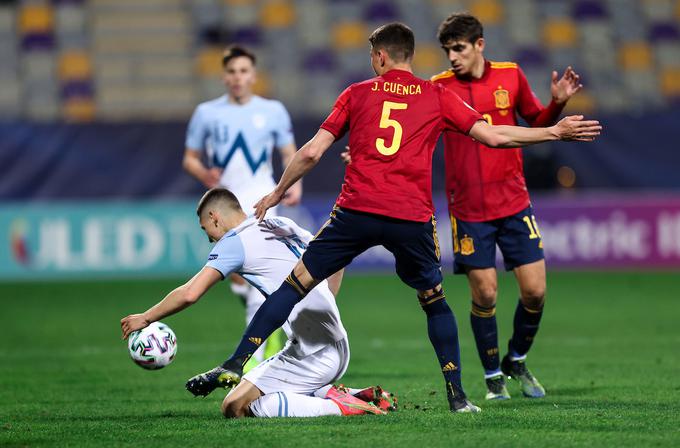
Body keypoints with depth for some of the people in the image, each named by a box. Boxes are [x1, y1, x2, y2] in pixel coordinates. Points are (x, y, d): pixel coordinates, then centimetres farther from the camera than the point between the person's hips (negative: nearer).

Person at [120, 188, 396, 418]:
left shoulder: (235, 242, -4)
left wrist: (146, 318, 5)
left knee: (234, 408, -9)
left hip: (311, 354, -8)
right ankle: (363, 397, 6)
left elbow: (190, 294, -10)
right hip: (339, 350, 8)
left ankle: (336, 405, -16)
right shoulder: (283, 225, 18)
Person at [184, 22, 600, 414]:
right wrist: (556, 132, 16)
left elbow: (311, 153, 9)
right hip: (413, 218, 1)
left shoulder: (356, 94, 12)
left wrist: (276, 194, 22)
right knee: (435, 302, 20)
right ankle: (457, 395, 14)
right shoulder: (437, 97, 11)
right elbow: (493, 135, 6)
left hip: (356, 211, -1)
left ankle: (237, 364, -4)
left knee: (297, 283, 5)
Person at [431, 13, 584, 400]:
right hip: (469, 209, -2)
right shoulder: (439, 88, -5)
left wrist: (557, 104, -6)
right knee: (485, 296, -4)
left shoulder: (510, 76, 1)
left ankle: (517, 360, 25)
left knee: (535, 291, -1)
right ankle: (493, 376, 16)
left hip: (514, 204, 2)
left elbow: (538, 123, 14)